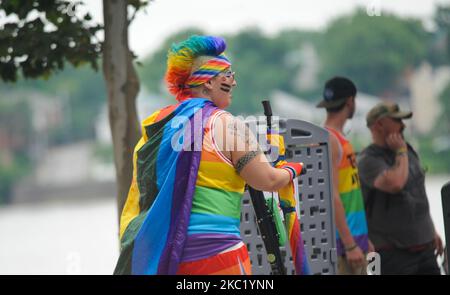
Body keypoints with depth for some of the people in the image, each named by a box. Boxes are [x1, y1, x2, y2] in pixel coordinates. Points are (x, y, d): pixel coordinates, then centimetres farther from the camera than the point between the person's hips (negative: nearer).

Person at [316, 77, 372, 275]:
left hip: (354, 237, 10)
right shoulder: (328, 140, -13)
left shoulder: (339, 138, 17)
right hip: (342, 238, -10)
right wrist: (350, 245, -21)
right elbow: (332, 197, -19)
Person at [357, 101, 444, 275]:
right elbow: (395, 184, -32)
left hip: (424, 246, 8)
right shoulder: (368, 160, -14)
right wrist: (400, 151, -16)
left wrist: (432, 230, 23)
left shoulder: (408, 151, 12)